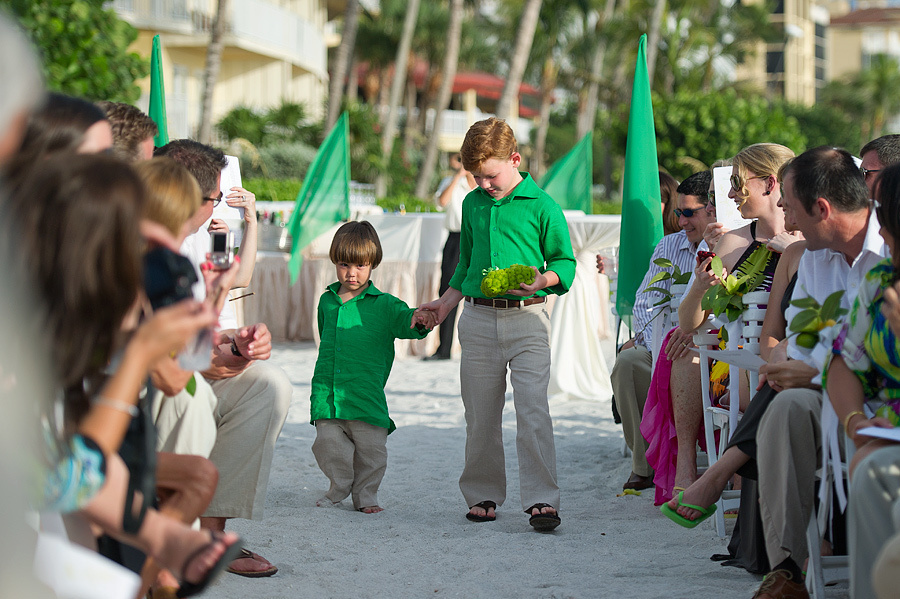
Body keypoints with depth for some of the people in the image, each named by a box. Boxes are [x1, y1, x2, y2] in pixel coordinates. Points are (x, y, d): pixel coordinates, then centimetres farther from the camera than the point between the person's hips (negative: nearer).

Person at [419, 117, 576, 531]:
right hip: (478, 318, 5)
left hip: (526, 317, -5)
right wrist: (445, 303, 18)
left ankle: (541, 499, -12)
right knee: (480, 415, 8)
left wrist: (543, 280, -17)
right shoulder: (472, 205, 13)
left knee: (533, 410, -13)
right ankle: (482, 495, 20)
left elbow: (565, 262, 2)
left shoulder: (541, 206, -3)